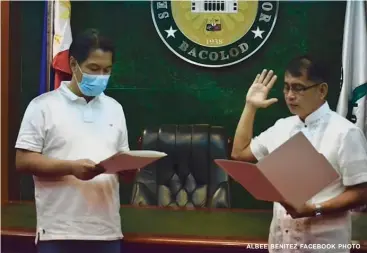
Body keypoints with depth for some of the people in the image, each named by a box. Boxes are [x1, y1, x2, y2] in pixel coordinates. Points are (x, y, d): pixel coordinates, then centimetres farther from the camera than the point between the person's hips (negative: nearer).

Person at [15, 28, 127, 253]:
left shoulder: (115, 108, 15)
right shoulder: (44, 106, -1)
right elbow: (23, 161, -5)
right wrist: (71, 167, -18)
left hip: (107, 231, 5)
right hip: (59, 232, -4)